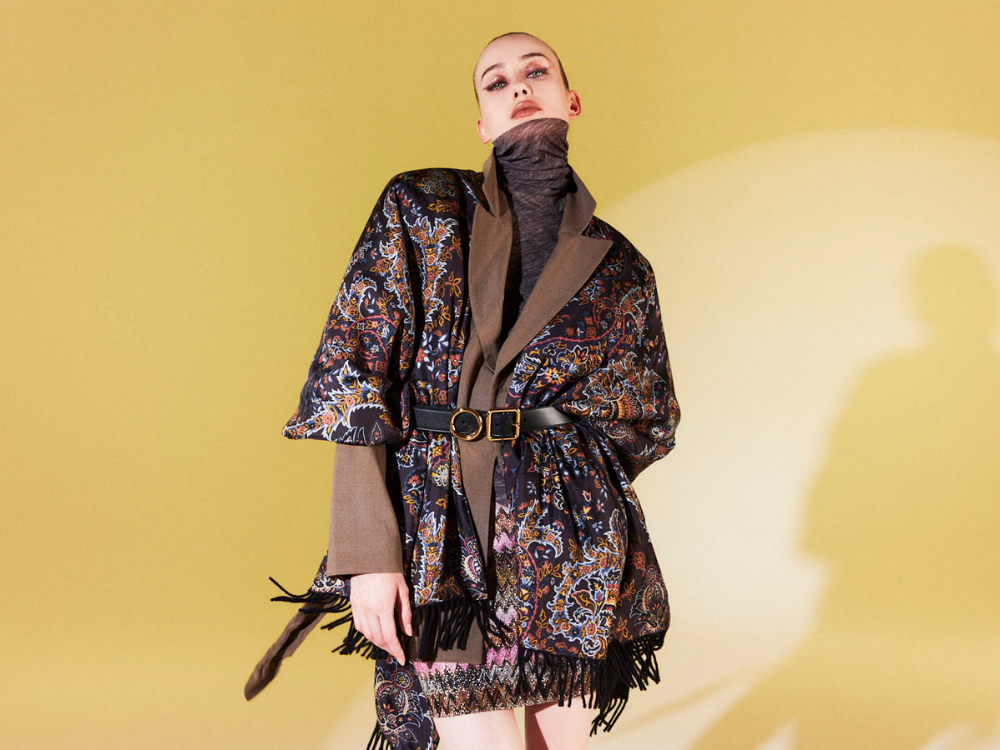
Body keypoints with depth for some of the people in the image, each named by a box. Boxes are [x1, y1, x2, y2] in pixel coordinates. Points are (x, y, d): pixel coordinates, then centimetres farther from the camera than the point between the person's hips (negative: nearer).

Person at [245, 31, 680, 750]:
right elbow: (353, 378, -4)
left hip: (575, 546, 3)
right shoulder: (420, 211, 3)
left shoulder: (620, 266, 10)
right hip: (444, 536, -3)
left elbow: (653, 417, 18)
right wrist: (369, 549, -13)